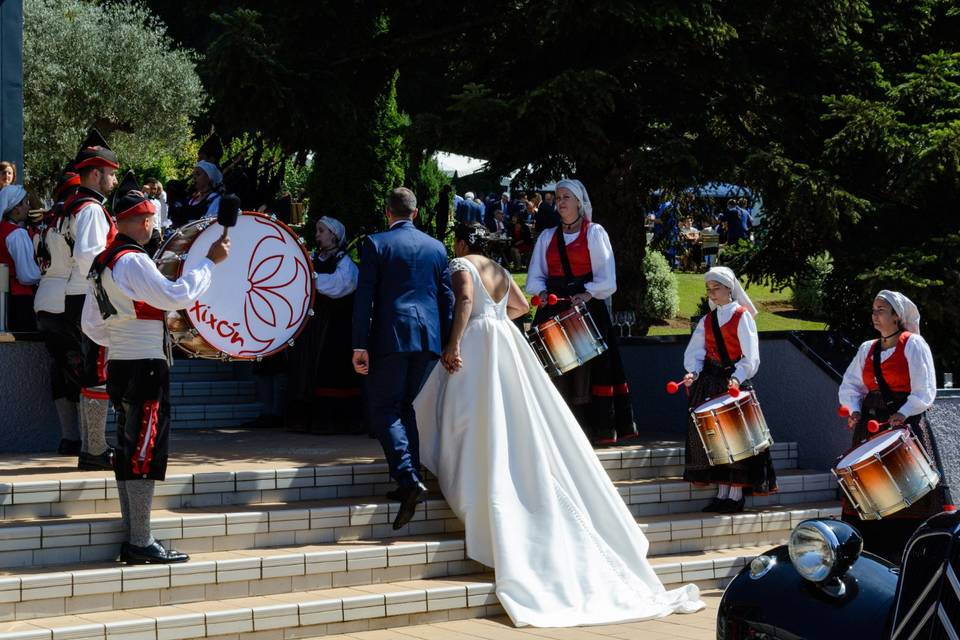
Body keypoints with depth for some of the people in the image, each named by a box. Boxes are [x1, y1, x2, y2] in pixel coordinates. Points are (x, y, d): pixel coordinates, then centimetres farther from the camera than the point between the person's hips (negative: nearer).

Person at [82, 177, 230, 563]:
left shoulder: (102, 263, 14)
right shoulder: (133, 261, -15)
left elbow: (91, 324, 18)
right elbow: (177, 296, -22)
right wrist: (211, 261, -15)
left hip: (119, 366, 10)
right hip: (145, 368, -10)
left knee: (128, 451, 12)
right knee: (146, 453, -7)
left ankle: (132, 540, 18)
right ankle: (142, 544, -5)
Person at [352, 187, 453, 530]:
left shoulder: (376, 243, 0)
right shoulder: (436, 247, 13)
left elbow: (364, 297, -6)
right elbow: (447, 299, 13)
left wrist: (360, 345, -6)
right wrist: (447, 344, 18)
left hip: (391, 337, -5)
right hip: (429, 338, 5)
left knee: (384, 409, -2)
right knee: (405, 406, 17)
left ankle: (408, 478, -20)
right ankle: (410, 480, 13)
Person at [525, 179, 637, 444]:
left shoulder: (594, 233, 7)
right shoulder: (547, 237, 19)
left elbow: (606, 276, -1)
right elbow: (535, 275, 15)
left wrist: (587, 294, -17)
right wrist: (541, 292, -6)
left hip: (587, 305, -4)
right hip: (554, 308, 4)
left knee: (591, 368, -10)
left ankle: (600, 429, -10)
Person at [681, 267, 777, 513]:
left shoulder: (742, 317, -3)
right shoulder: (707, 321, 13)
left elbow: (750, 356, -10)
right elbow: (695, 351, 5)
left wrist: (737, 378, -24)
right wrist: (693, 372, -14)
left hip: (736, 383, -5)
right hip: (709, 383, 5)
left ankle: (736, 495, 0)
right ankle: (722, 493, 11)